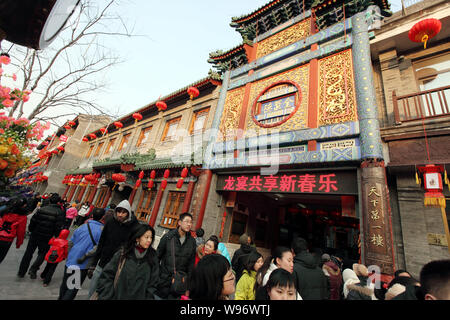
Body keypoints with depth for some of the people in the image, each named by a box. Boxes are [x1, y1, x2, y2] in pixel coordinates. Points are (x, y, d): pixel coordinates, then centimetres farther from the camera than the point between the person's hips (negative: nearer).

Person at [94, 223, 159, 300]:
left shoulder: (152, 258, -7)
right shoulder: (122, 253, -8)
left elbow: (152, 284, -3)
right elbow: (106, 276, -6)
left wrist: (148, 297, -13)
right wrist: (106, 297, -11)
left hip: (140, 297, 0)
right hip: (117, 296, 0)